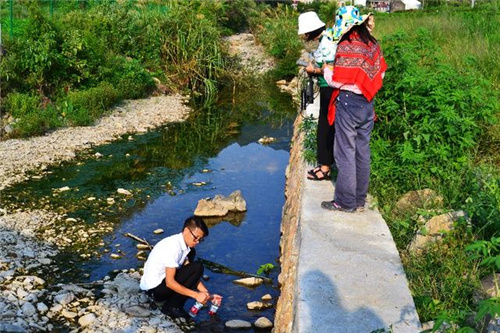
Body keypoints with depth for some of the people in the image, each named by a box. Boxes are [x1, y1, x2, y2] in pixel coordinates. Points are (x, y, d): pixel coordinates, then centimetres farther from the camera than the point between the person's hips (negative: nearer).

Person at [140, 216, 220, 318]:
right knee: (197, 267, -17)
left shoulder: (185, 246, 4)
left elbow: (191, 274, 5)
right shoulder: (173, 247, -25)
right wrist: (196, 295, -25)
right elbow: (169, 282, -27)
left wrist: (207, 294, -6)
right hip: (154, 289, -9)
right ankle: (171, 306, -8)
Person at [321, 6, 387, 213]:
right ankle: (360, 200, 20)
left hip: (348, 103, -7)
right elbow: (380, 73, 13)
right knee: (363, 152, 12)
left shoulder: (346, 47, -15)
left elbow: (336, 81, -14)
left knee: (345, 153, 1)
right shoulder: (373, 45, 5)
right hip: (367, 104, 7)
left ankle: (345, 202, 7)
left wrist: (326, 69, 5)